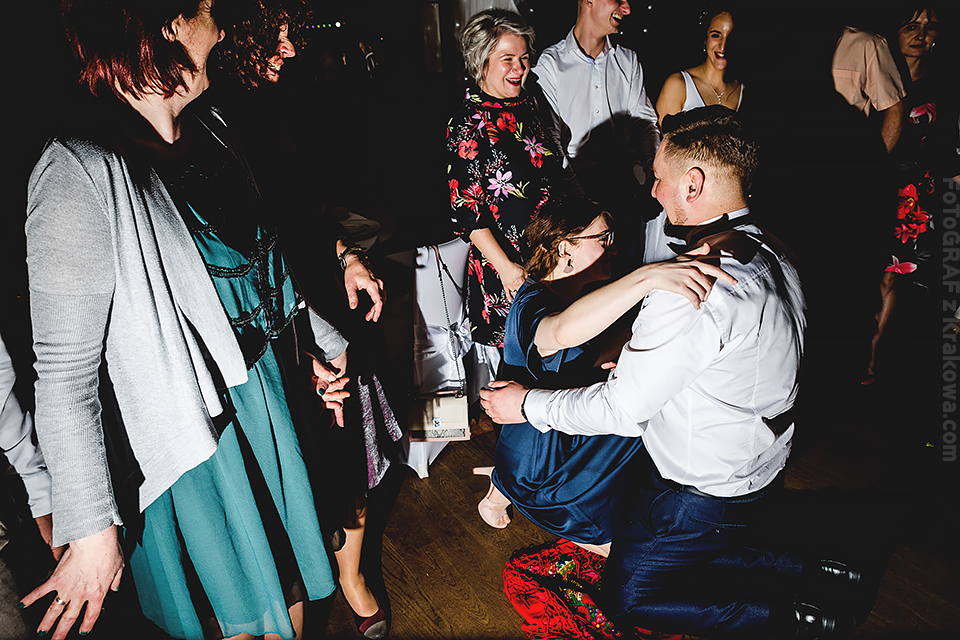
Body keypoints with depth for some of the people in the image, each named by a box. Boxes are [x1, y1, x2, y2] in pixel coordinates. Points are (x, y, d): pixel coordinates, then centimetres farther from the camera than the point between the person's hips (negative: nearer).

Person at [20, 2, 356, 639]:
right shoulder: (83, 176, -22)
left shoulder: (204, 128, 2)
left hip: (273, 394, 7)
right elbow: (64, 372, -19)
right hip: (195, 438, -6)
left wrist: (321, 342, 19)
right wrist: (91, 530, -16)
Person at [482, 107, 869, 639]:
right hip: (763, 471, 9)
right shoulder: (771, 256, -3)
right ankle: (812, 570, 18)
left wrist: (528, 405, -10)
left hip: (708, 494, -8)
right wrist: (636, 362, 14)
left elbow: (622, 409, -24)